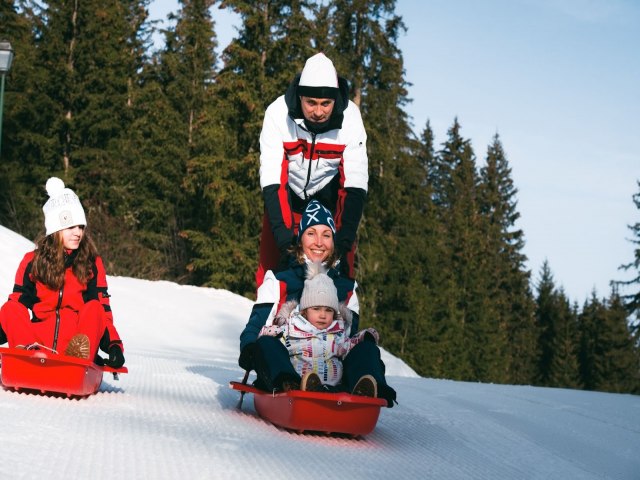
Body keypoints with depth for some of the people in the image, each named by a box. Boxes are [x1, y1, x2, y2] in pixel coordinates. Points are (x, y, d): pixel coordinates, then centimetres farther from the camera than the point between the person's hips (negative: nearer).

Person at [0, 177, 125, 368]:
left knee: (94, 308, -26)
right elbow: (18, 302, 9)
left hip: (77, 336, 0)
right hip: (39, 334, 1)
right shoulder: (32, 261, 11)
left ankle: (80, 358, -52)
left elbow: (103, 309, 6)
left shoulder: (92, 263, 11)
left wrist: (114, 345, -10)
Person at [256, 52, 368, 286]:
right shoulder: (277, 114, -28)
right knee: (272, 261, -8)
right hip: (287, 191, 0)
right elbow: (271, 178, -29)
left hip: (329, 191, 0)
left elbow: (356, 181, -25)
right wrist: (283, 234, -39)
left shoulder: (350, 117, -26)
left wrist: (346, 236, -36)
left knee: (343, 263, -11)